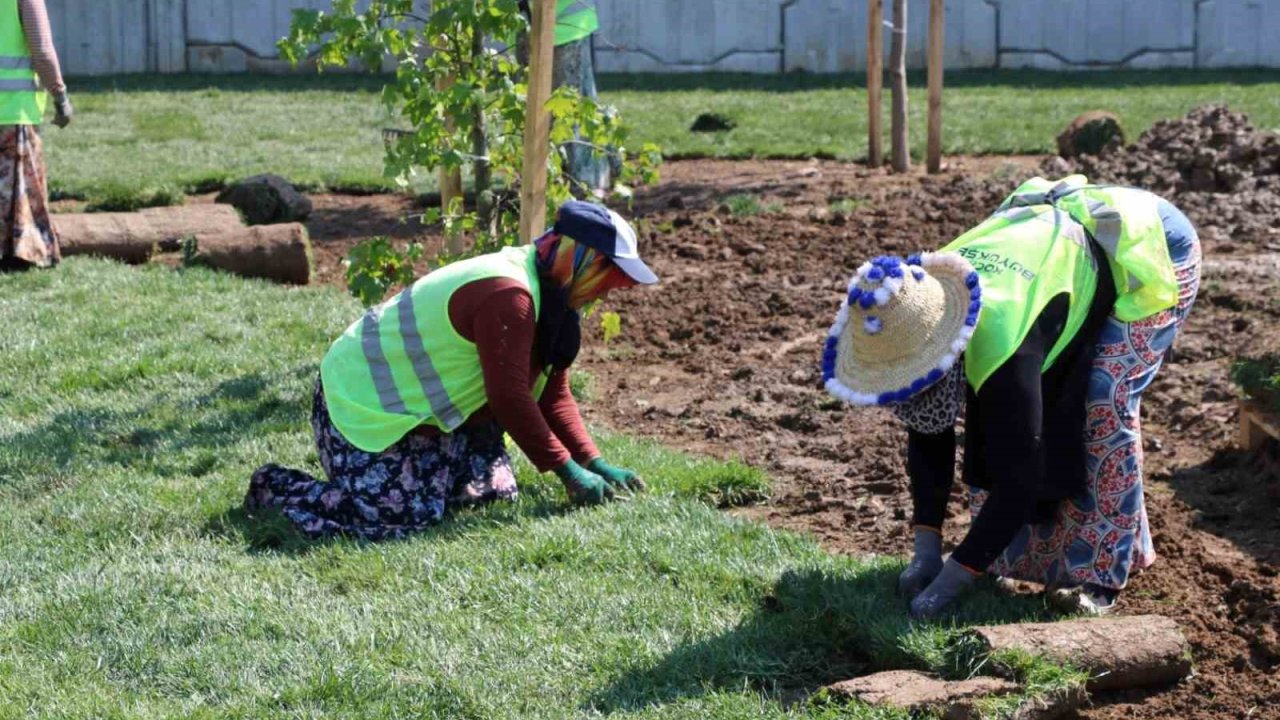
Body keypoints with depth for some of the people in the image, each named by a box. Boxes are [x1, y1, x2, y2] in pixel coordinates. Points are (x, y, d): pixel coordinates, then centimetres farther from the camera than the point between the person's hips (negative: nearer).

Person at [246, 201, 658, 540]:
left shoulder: (546, 294, 6)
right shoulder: (507, 294, -28)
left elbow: (552, 395, 9)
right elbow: (510, 398, -29)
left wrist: (596, 465, 0)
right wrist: (568, 472, -22)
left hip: (420, 406, 11)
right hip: (360, 406, -10)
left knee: (494, 492, 3)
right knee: (406, 516, -22)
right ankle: (277, 490, -4)